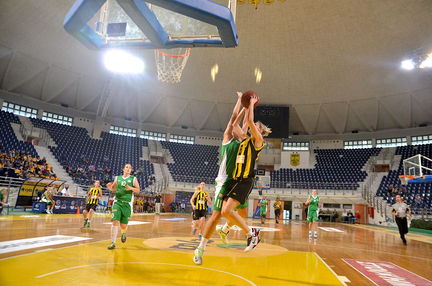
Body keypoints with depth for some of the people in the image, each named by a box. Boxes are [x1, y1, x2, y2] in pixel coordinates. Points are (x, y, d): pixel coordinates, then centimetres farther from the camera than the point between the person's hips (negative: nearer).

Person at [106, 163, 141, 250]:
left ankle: (123, 234, 41)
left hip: (127, 204, -1)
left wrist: (131, 188, -18)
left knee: (123, 225, 4)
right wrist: (109, 187, -4)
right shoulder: (117, 178, 10)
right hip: (117, 202, 1)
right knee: (115, 222, -13)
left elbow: (138, 190, 1)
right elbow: (113, 189, 18)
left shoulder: (133, 179, 4)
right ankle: (113, 243, -5)